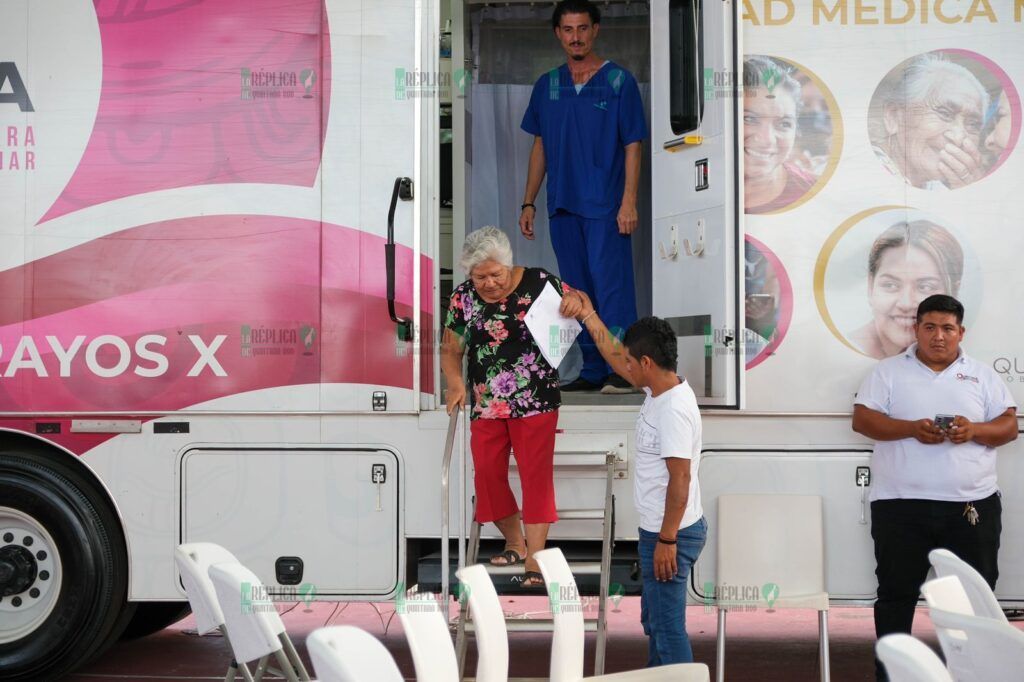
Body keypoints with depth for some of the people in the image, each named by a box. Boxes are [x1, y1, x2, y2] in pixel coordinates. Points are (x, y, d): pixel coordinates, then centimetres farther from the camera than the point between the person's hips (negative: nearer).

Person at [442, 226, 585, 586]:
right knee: (488, 476, 7)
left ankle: (534, 559, -3)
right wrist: (455, 381, -16)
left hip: (535, 400, -3)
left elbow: (577, 299, 6)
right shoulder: (464, 297, -3)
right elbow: (450, 349, 3)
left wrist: (575, 300, -18)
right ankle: (515, 543, 28)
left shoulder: (537, 282, -9)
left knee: (536, 476, -5)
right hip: (486, 404, 3)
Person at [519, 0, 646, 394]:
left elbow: (632, 146, -4)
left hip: (605, 206, -5)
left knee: (611, 287, -8)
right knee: (577, 293, 8)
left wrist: (629, 202, -12)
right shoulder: (547, 85, 12)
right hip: (562, 205, 5)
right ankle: (592, 371, 15)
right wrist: (528, 203, 11)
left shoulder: (618, 81, -2)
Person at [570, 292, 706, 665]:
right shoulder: (658, 389, 6)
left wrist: (666, 540, -24)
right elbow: (615, 358, 23)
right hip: (657, 530, 11)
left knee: (667, 624, -6)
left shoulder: (674, 409, -23)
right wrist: (588, 316, 26)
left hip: (671, 535, -11)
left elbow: (680, 479, -26)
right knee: (654, 619, 21)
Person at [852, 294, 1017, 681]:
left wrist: (974, 431, -15)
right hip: (901, 505, -1)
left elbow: (1009, 426, 6)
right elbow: (862, 419, -3)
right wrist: (913, 429, -17)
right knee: (896, 592, 4)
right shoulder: (889, 372, 6)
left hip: (972, 505, 1)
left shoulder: (982, 375, 11)